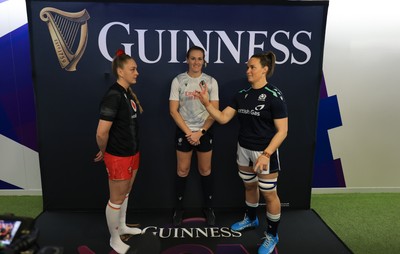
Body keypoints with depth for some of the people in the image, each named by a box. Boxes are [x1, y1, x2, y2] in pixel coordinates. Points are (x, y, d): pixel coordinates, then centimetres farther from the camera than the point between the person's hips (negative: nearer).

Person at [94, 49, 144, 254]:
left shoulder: (128, 93, 5)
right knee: (117, 198, 10)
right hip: (118, 156, -8)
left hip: (132, 153, 8)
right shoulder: (113, 96, -23)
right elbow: (102, 132, -27)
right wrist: (104, 152, -10)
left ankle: (122, 226, 45)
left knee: (125, 193, 24)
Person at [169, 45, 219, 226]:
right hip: (183, 132, 0)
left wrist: (200, 132, -12)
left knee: (205, 170, 10)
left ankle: (209, 208, 26)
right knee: (182, 171, 8)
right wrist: (188, 132, -11)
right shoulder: (178, 81, -3)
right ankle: (178, 208, 24)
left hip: (205, 132, 1)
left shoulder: (211, 81, -1)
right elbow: (173, 111, -6)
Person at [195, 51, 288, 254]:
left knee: (269, 194, 5)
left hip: (265, 152, -6)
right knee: (249, 186, 22)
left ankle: (272, 235, 25)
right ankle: (251, 219, 47)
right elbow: (223, 118, 2)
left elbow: (282, 131, -17)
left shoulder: (274, 96, -15)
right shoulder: (242, 95, 3)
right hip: (244, 149, 6)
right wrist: (206, 103, -11)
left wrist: (266, 154, -26)